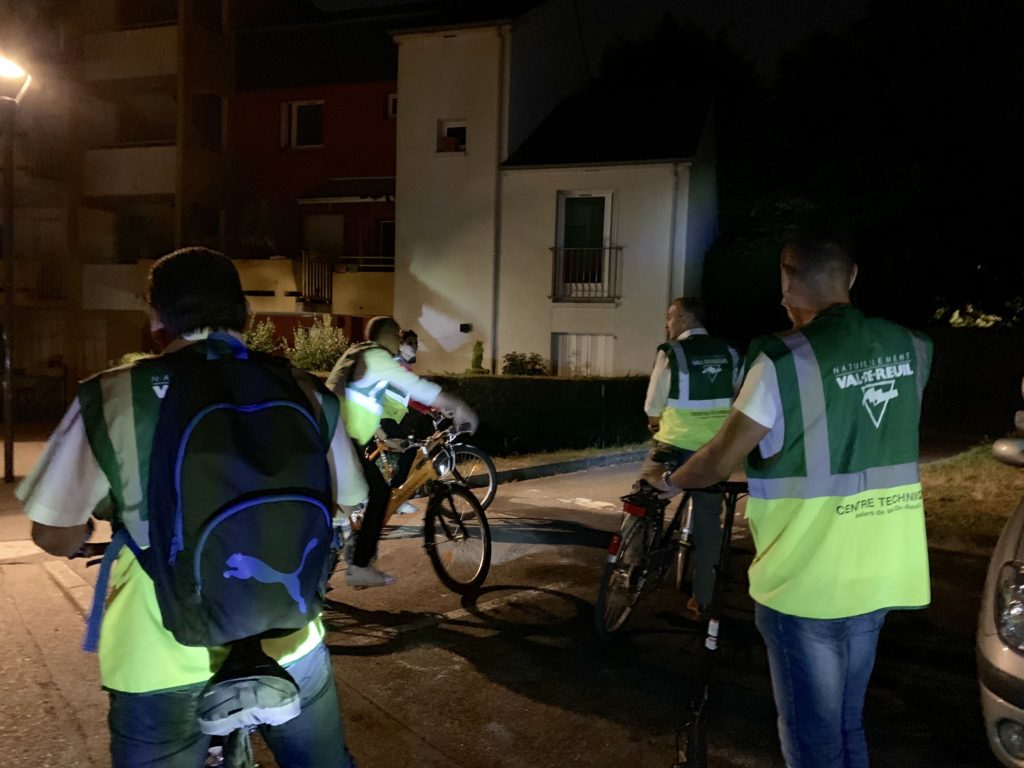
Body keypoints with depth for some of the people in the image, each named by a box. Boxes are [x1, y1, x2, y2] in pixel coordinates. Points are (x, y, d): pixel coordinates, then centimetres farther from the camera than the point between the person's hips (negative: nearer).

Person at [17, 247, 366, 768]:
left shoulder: (111, 397, -11)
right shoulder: (301, 391, -6)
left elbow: (56, 536, -5)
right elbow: (338, 508, 4)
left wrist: (102, 538, 17)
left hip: (166, 661, -2)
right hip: (289, 644, 2)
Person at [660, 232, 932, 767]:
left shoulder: (784, 358, -18)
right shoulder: (911, 348, 1)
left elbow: (719, 462, -15)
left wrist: (671, 481, 4)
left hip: (805, 582, -6)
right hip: (879, 577, 6)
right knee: (846, 724, 23)